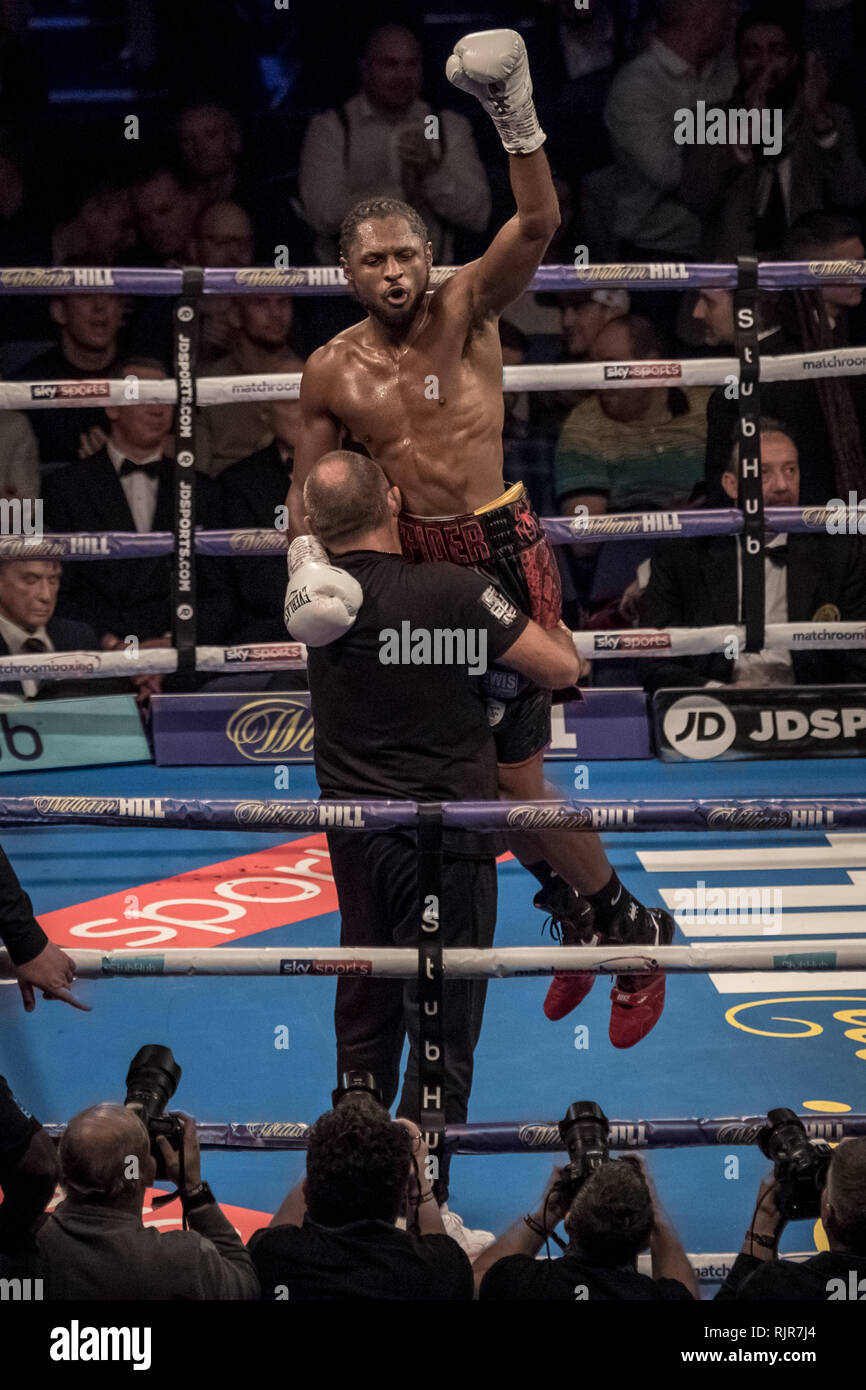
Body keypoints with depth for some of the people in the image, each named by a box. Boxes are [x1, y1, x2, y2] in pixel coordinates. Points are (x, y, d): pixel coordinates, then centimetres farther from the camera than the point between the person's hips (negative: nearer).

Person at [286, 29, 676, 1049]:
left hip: (500, 551, -4)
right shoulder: (332, 371, 1)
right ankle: (579, 919, 34)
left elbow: (538, 225, -23)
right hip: (412, 562, 5)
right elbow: (308, 490, 10)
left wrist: (517, 123, -37)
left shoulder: (467, 309, -7)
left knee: (513, 769, -4)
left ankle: (631, 929, 16)